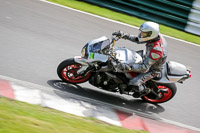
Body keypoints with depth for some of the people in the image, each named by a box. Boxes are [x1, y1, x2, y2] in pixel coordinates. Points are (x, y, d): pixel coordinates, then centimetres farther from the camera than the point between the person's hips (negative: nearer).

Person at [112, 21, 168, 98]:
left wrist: (128, 67, -50)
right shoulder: (156, 36, -17)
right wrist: (123, 35, -7)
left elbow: (145, 68, -41)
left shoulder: (156, 49, -41)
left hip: (152, 70, -9)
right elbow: (138, 40, 0)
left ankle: (145, 90, 11)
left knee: (133, 84, -20)